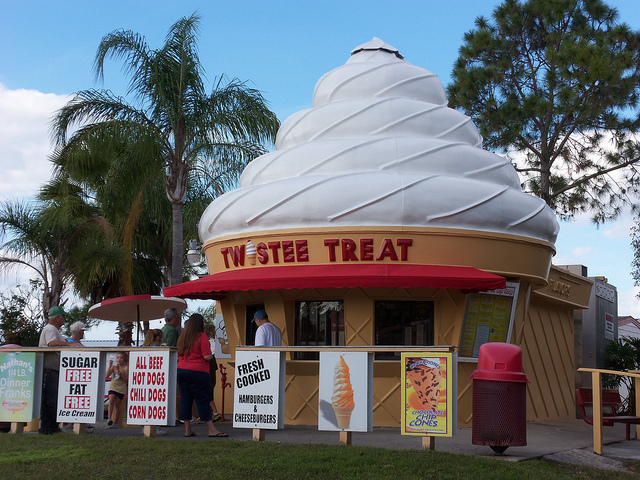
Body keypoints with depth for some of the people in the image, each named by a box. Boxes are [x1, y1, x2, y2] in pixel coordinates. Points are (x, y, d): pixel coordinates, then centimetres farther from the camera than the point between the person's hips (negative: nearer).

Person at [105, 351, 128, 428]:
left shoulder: (126, 368, 0)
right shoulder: (114, 367, 7)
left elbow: (126, 380, -4)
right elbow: (106, 376, -5)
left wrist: (120, 374, -18)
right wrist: (110, 366, -11)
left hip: (121, 388, -2)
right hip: (113, 387, 2)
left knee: (117, 404, 4)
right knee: (111, 400, -23)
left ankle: (115, 422, 12)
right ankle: (109, 418, -28)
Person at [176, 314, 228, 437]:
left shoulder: (182, 337, 10)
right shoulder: (202, 336, -9)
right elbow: (207, 357, -15)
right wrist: (211, 355, 6)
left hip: (181, 370, 6)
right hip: (197, 372, -6)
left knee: (185, 400, 8)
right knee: (203, 400, -3)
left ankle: (187, 430, 10)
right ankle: (212, 430, 0)